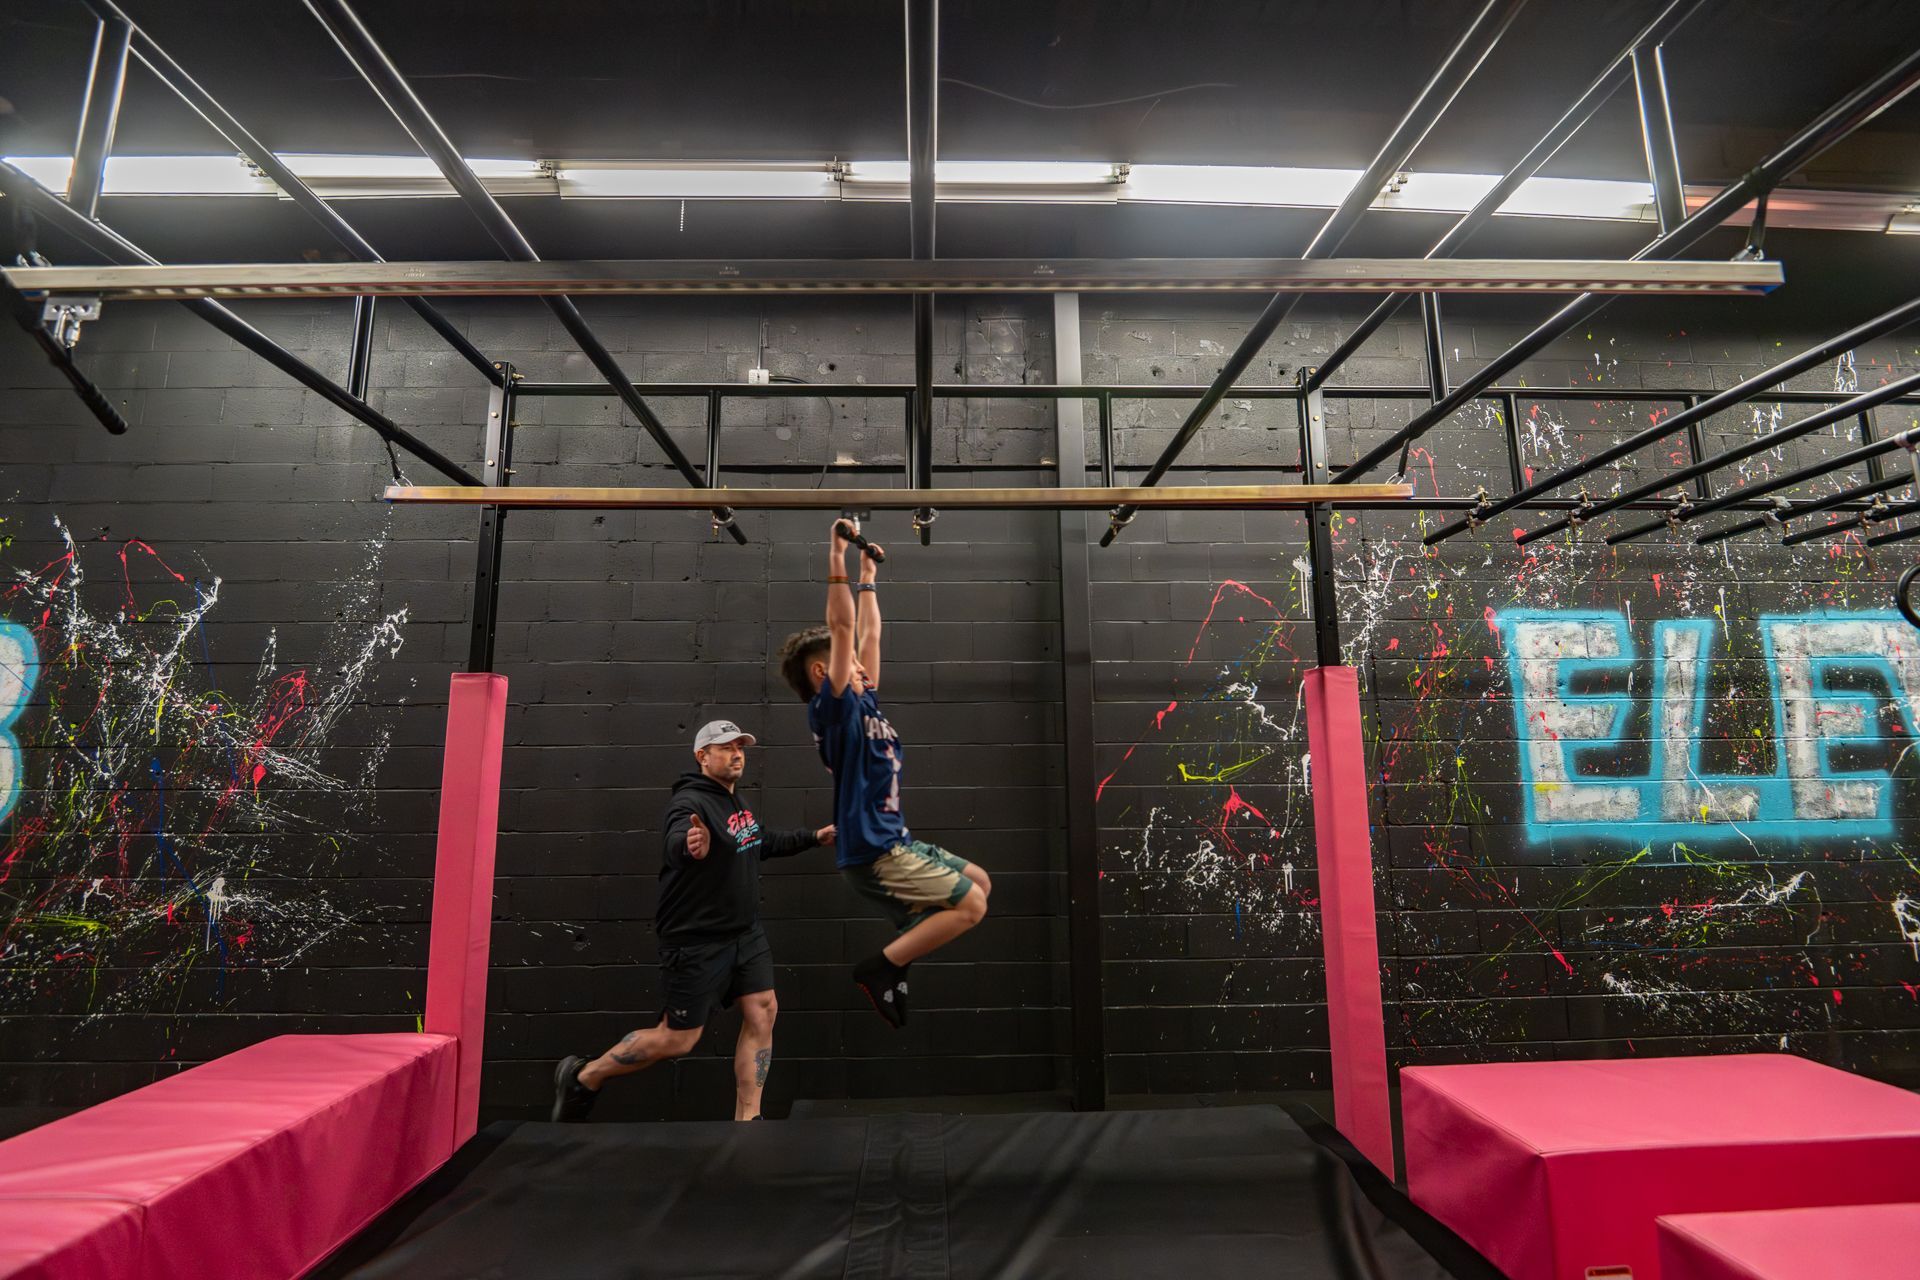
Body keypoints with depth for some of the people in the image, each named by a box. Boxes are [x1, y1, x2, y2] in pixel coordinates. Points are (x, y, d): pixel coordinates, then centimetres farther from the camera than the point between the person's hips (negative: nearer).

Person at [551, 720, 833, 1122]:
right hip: (697, 941, -8)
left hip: (745, 932, 8)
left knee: (763, 1013, 1)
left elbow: (761, 843, 26)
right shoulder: (691, 802, -20)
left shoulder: (736, 800, 7)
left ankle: (747, 1119, 14)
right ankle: (583, 1076, 24)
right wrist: (690, 846, -67)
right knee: (677, 1038, 2)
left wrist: (813, 837, 25)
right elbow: (676, 843, -43)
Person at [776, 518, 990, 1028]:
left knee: (980, 882, 16)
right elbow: (842, 629, -22)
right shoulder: (832, 709, -14)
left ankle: (904, 947, 18)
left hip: (896, 839, 10)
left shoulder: (863, 701, 11)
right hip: (872, 852, -10)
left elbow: (869, 634, 18)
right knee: (970, 903, -10)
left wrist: (869, 575, 23)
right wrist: (837, 556, -22)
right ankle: (880, 968, -2)